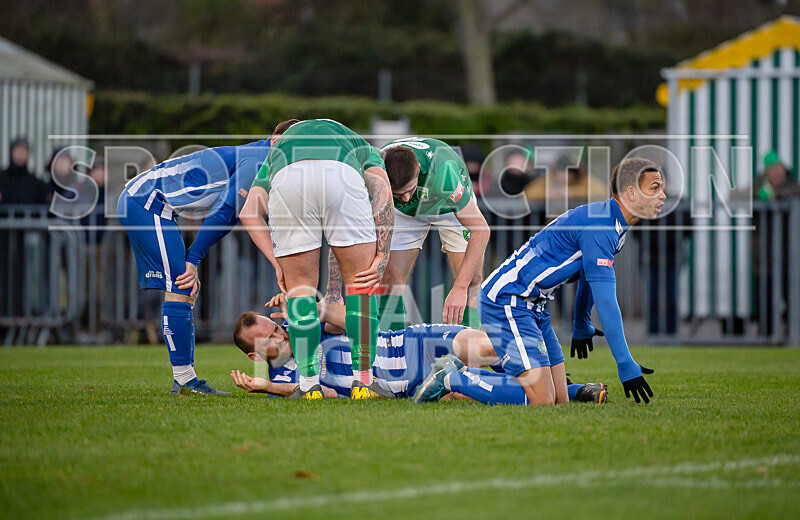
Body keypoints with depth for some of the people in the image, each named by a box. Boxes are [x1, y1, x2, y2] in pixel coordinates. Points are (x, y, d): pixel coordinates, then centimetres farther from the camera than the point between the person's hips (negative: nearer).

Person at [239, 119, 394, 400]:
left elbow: (249, 213, 24)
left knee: (300, 286, 17)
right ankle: (363, 381, 12)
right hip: (341, 175, -1)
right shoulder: (361, 147, 42)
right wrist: (382, 258, 13)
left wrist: (278, 264, 22)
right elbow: (383, 195, 19)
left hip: (286, 181, 1)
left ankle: (309, 384, 14)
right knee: (361, 284, 14)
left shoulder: (275, 155, 44)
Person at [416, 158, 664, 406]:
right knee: (541, 400, -20)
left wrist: (582, 328, 43)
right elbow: (605, 301, -24)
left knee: (558, 399, 3)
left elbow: (589, 278, 31)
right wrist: (626, 367, -23)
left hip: (533, 306, 11)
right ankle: (449, 380, -7)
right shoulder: (599, 225, -20)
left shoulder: (614, 225, 12)